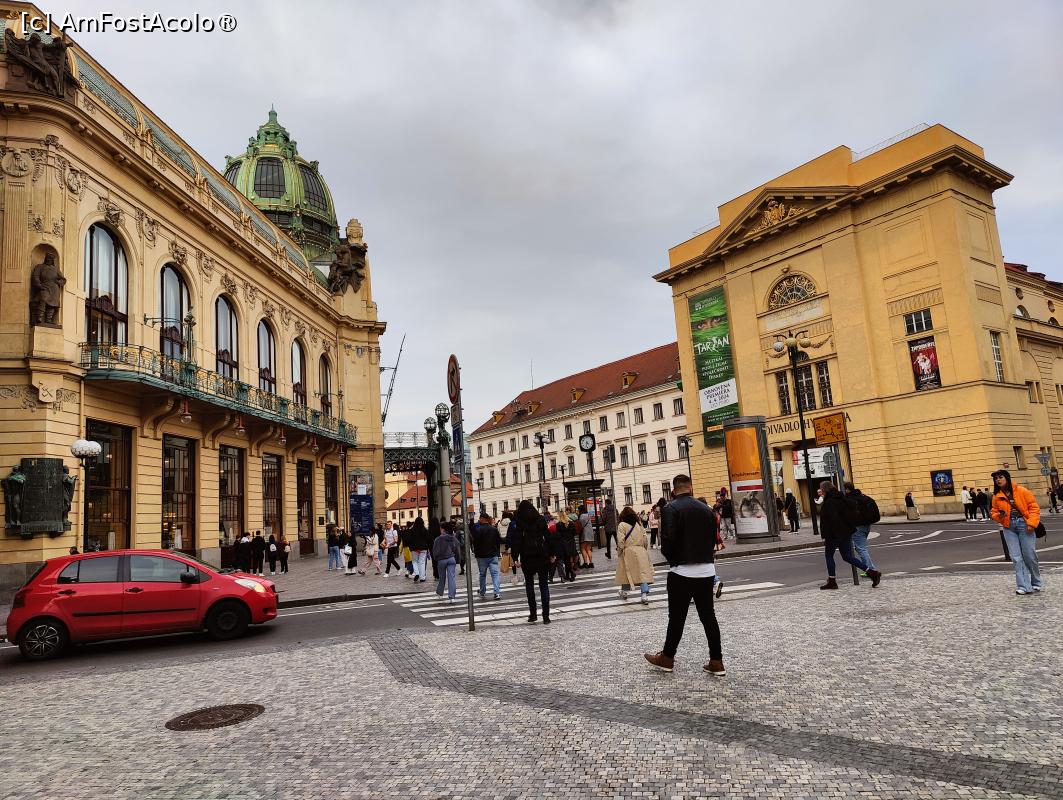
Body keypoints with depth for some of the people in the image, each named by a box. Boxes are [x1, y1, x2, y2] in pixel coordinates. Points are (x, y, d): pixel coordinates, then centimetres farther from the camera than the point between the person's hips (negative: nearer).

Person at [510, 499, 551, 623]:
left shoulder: (518, 522, -3)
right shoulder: (540, 519, 4)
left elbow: (516, 540, -8)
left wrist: (515, 557, -6)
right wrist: (551, 554, 10)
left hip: (527, 557, -1)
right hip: (542, 556, 2)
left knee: (529, 584, 12)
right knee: (544, 584, 4)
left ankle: (533, 614, 10)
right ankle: (546, 616, -2)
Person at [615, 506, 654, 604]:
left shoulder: (622, 525, -6)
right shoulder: (639, 524, 7)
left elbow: (621, 541, -12)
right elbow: (645, 540, 8)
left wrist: (619, 552, -1)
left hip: (628, 552, -3)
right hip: (641, 552, 3)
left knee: (627, 573, 12)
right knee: (642, 573, 0)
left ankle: (624, 592, 27)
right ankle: (645, 594, -10)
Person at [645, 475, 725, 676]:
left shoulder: (671, 509, -11)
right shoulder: (706, 509, 6)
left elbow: (668, 540, -19)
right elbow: (713, 539, 7)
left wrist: (671, 558, 0)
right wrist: (705, 557, 14)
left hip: (682, 571, -5)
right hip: (706, 569, 5)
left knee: (677, 617, 6)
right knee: (708, 615, 11)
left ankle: (667, 658, 20)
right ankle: (716, 662, 14)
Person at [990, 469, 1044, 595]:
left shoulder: (1022, 491, -2)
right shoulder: (996, 496, 8)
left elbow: (1034, 507, -3)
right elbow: (994, 513, 17)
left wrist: (1032, 523, -12)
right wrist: (999, 516, -6)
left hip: (1024, 525, -3)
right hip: (1009, 528, 3)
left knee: (1030, 556, 1)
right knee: (1016, 558, -1)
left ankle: (1036, 583, 23)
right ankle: (1024, 586, 2)